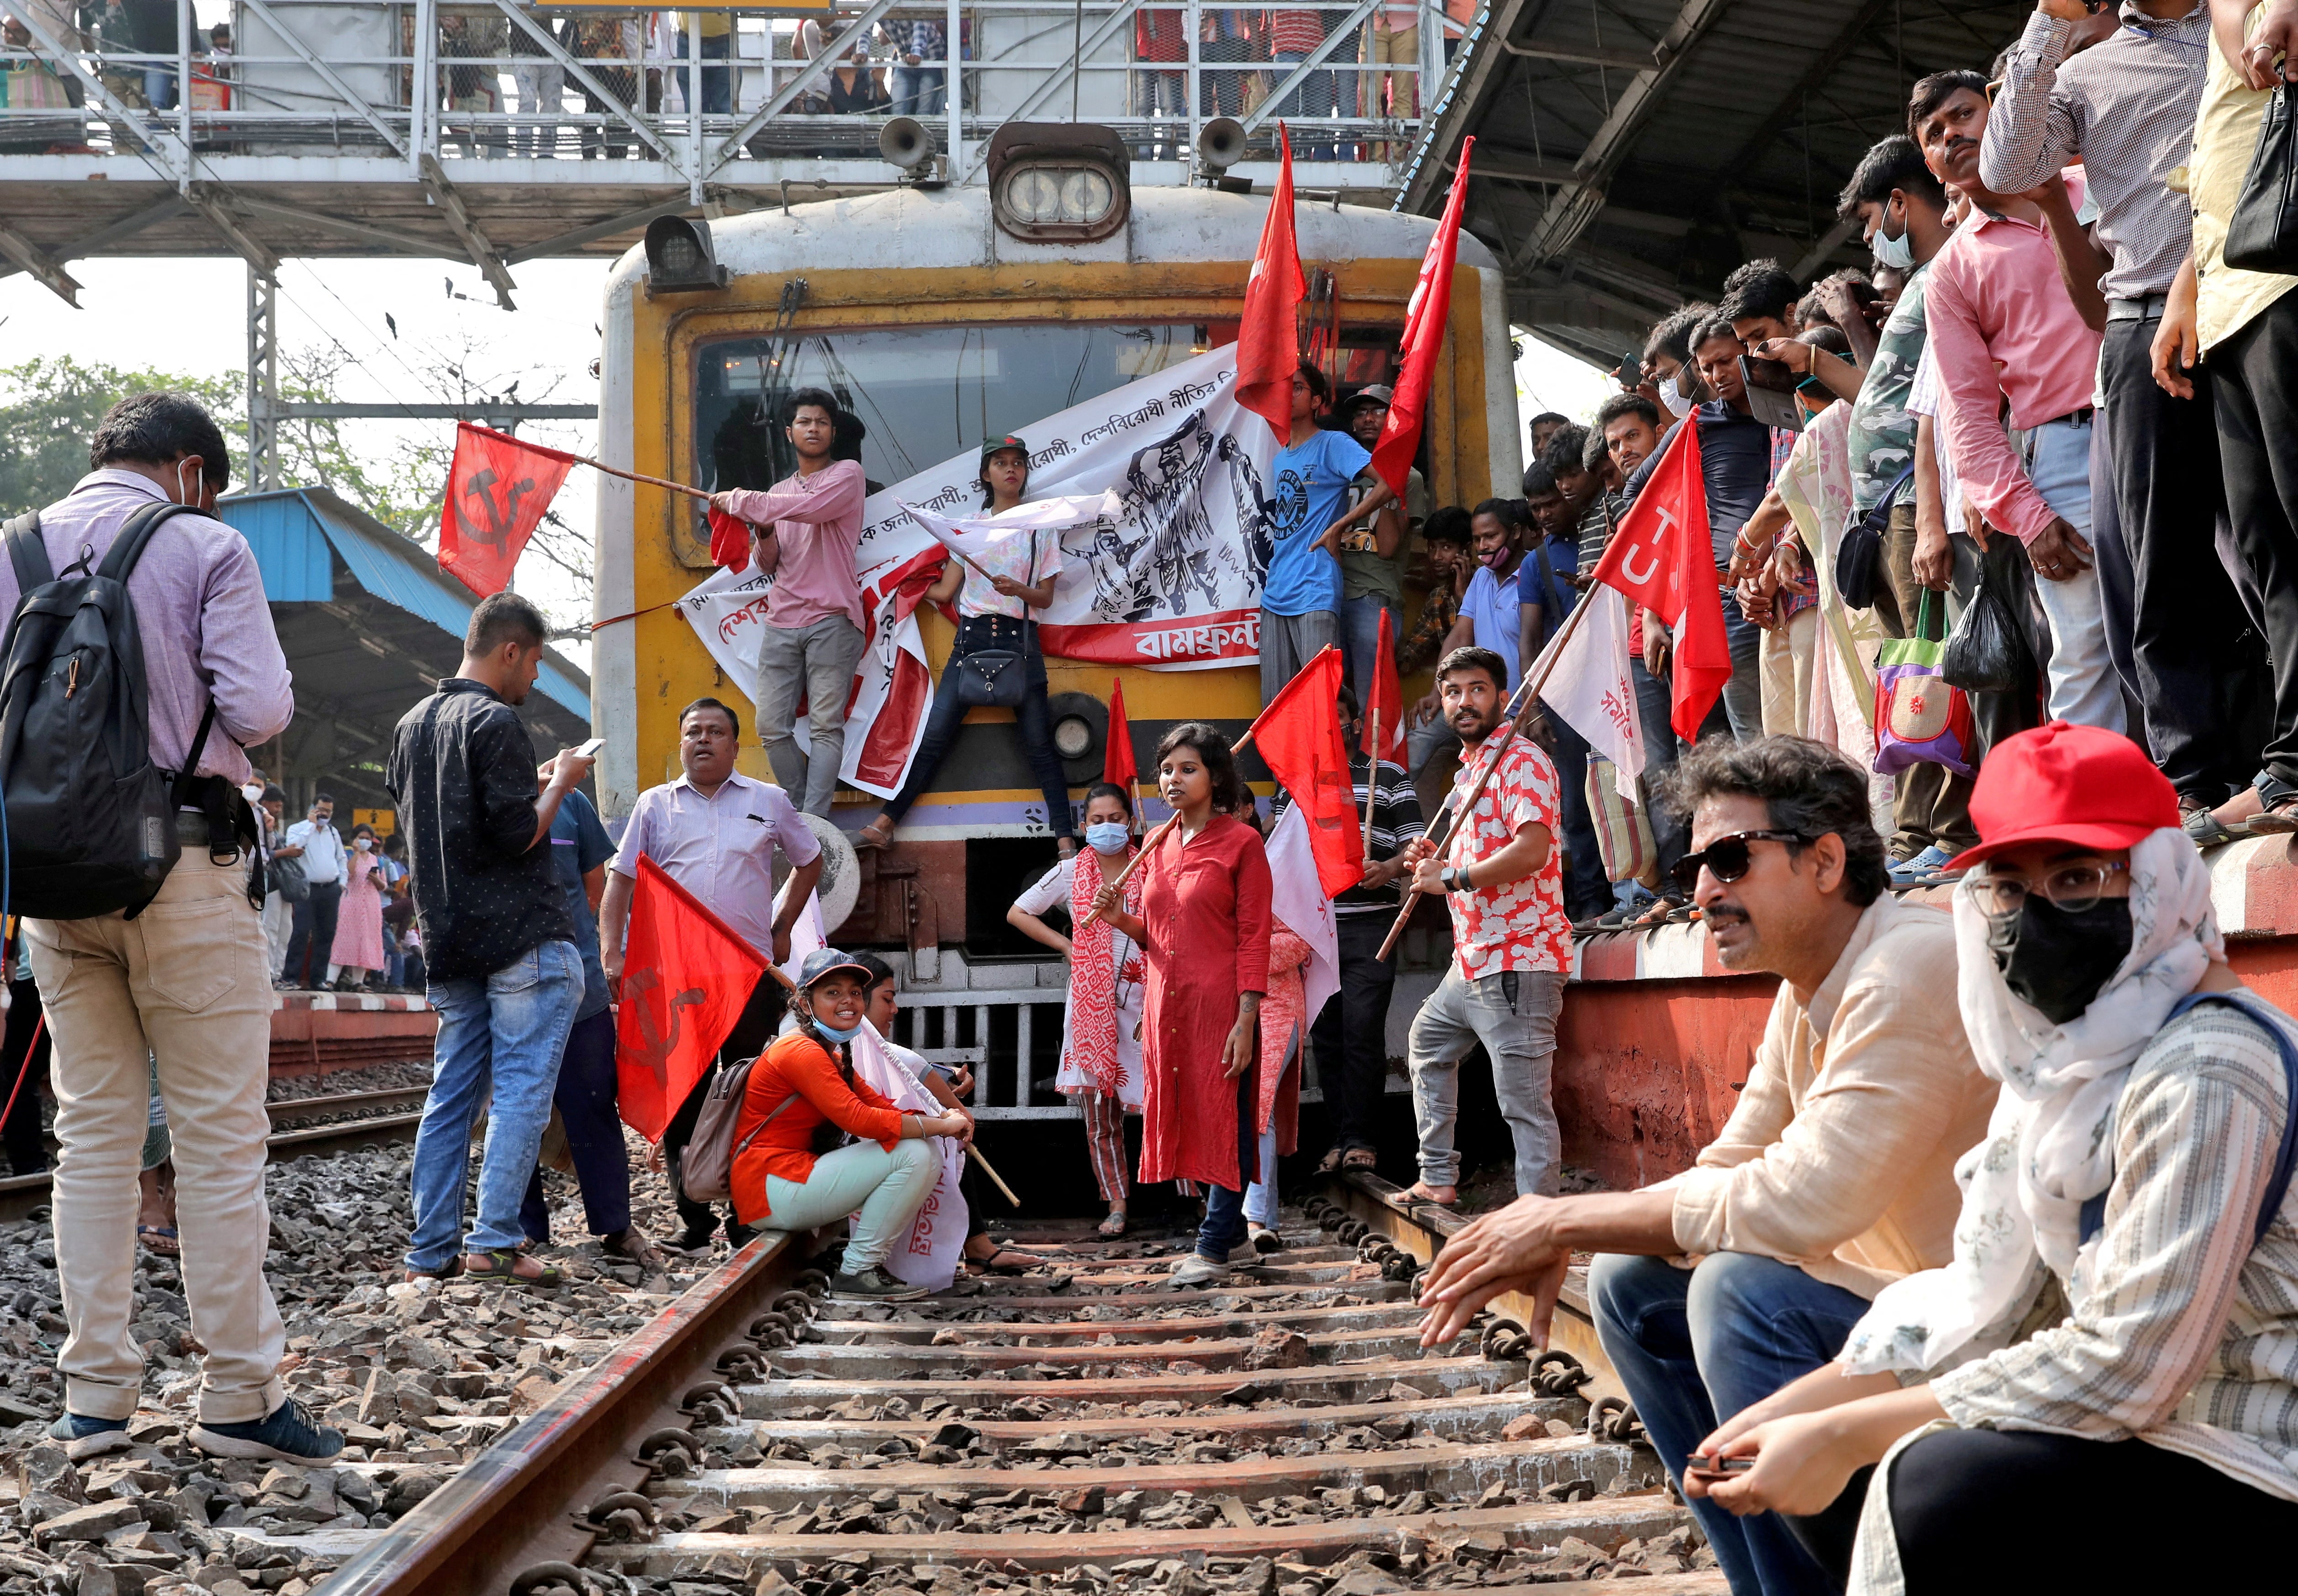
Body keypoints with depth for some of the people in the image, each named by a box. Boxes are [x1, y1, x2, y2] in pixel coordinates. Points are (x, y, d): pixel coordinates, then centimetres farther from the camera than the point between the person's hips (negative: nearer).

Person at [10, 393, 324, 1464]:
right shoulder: (204, 545, -3)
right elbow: (261, 709, -11)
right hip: (184, 863, -5)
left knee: (94, 1131, 11)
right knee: (221, 1133, 1)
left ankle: (95, 1396, 12)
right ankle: (238, 1396, 4)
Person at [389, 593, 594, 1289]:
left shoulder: (412, 725, 15)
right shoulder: (496, 722, -12)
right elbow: (518, 834, -18)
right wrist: (559, 782, 0)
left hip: (450, 940, 8)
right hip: (522, 938, -8)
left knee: (452, 1094, 9)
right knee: (522, 1089, -5)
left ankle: (431, 1251, 9)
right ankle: (494, 1243, -9)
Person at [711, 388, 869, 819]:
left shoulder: (847, 474, 3)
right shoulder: (778, 492, 21)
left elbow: (810, 508, -18)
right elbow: (767, 566, 21)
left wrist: (740, 501, -9)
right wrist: (763, 536, -3)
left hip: (831, 621, -6)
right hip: (781, 623, 6)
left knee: (826, 727, -7)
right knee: (772, 726, 0)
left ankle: (814, 821, -8)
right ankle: (800, 808, 13)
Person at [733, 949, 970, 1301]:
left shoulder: (832, 1056, 20)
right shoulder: (801, 1051, -15)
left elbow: (878, 1105, 9)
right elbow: (859, 1120, -26)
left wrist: (943, 1116, -9)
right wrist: (940, 1126, -20)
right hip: (771, 1190, -10)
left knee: (928, 1157, 8)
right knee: (913, 1155, -19)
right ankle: (857, 1272, -11)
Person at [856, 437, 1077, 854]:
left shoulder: (1041, 527, 9)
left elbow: (1045, 598, 5)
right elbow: (944, 591, 13)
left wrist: (1017, 589, -15)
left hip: (1019, 638, -2)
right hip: (971, 635, 2)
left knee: (1039, 740, -7)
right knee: (935, 734, -4)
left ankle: (1065, 839, -8)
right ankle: (883, 824, -3)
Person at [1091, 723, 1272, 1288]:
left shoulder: (1241, 843, -4)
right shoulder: (1157, 845, 14)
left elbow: (1254, 938, -8)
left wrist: (1246, 1020, -15)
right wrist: (1121, 920, -2)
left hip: (1220, 1002, -7)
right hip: (1167, 1002, 7)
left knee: (1224, 1117, -4)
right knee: (1184, 1115, 9)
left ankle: (1213, 1247, 0)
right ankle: (1234, 1234, 21)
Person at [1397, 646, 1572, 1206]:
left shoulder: (1523, 761, -11)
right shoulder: (1467, 769, 19)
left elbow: (1531, 851, -26)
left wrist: (1451, 877, -18)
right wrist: (1435, 857, 11)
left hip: (1518, 961, -11)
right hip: (1472, 962, 11)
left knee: (1525, 1104, -13)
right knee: (1428, 1042, 29)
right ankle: (1439, 1180, 38)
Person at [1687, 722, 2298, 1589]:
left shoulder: (2201, 1072, -22)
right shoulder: (2067, 1045, 6)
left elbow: (2130, 1364, -25)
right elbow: (1987, 1296, 7)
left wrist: (1846, 1435, -21)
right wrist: (1801, 1408, -4)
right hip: (2150, 1423, 9)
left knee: (1946, 1485, -29)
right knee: (1812, 1460, 5)